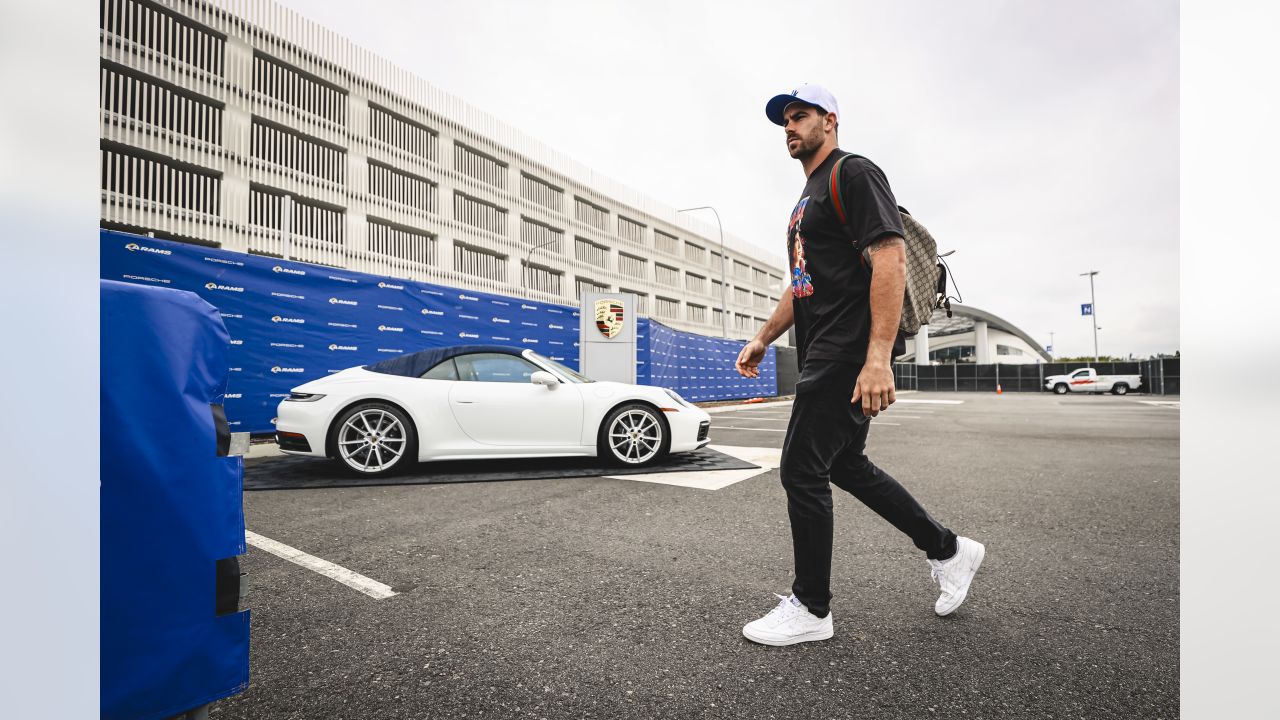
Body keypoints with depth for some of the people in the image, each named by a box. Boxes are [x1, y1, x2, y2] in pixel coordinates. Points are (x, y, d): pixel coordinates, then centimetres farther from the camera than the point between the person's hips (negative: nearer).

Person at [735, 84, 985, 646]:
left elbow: (890, 259, -19)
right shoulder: (808, 199, 25)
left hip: (849, 353, -10)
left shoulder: (854, 174, -5)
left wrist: (878, 357, -27)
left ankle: (810, 609, 11)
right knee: (845, 464, 15)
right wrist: (762, 339, 20)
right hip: (823, 354, 10)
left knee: (801, 470, -7)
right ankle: (948, 550, 32)